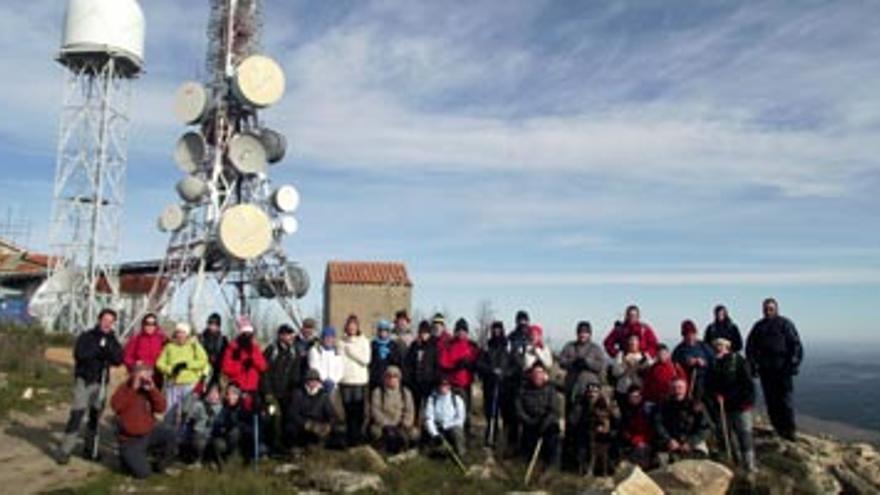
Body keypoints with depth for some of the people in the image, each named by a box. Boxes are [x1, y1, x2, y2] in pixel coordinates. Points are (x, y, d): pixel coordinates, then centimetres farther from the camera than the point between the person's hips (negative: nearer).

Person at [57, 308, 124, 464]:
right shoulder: (86, 337, -2)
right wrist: (99, 349, -15)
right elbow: (79, 354, -18)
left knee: (95, 416, 7)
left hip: (101, 382, 4)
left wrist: (107, 348, -18)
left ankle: (89, 449, 17)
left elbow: (118, 360, -6)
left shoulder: (112, 341, 8)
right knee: (77, 414, -10)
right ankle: (65, 451, -5)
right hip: (84, 380, -4)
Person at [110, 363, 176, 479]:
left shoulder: (149, 390, 2)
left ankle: (160, 464, 1)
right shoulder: (124, 388, -8)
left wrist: (152, 389, -22)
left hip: (150, 433, 4)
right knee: (143, 473, -12)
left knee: (170, 435, -25)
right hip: (131, 440, -4)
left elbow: (161, 408, -12)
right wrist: (133, 389, -28)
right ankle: (127, 458, 21)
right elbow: (115, 406, -28)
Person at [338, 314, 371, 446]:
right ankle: (349, 438, 13)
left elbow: (366, 360, -6)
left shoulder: (364, 341, 4)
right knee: (348, 411, 3)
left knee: (359, 411, -2)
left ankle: (358, 437, 8)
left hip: (360, 381, -1)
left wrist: (351, 351, -7)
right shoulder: (342, 342, 7)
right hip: (345, 380, 1)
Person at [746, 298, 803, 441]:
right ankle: (779, 429, 13)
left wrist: (793, 364, -11)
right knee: (771, 401, 5)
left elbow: (796, 345, -2)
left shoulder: (785, 324, 1)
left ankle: (789, 429, 4)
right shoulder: (758, 326, 12)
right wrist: (752, 365, 6)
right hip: (765, 370, 4)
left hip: (782, 369, -3)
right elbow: (750, 347, 15)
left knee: (785, 399, -5)